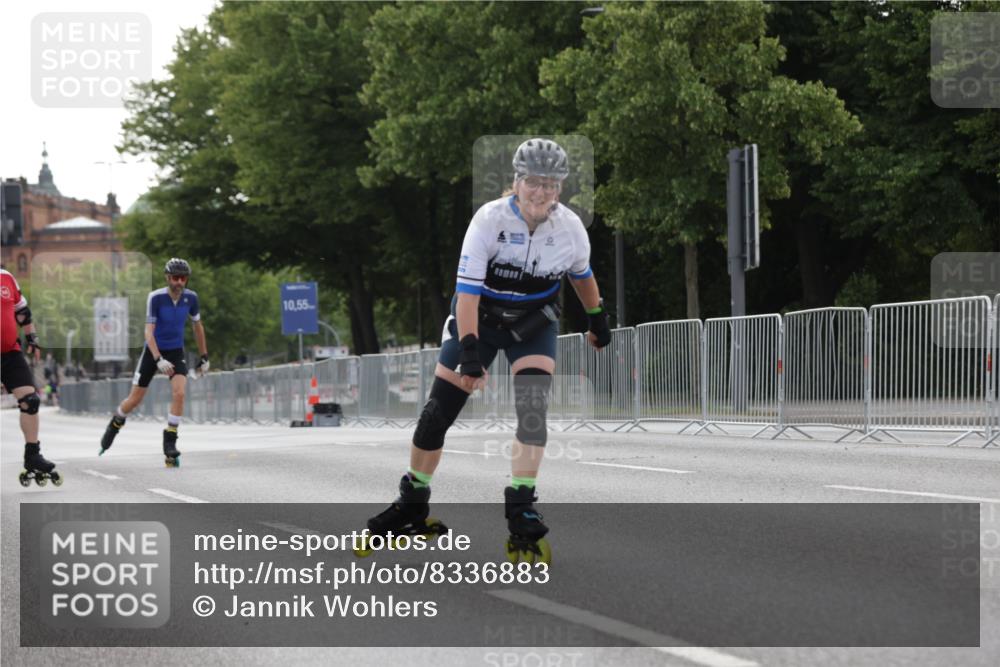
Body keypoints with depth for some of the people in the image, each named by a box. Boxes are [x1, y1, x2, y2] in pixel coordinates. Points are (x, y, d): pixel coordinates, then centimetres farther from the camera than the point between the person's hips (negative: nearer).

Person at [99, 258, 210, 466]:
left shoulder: (190, 297, -8)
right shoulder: (156, 298, -20)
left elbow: (198, 326, 9)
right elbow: (149, 332, -22)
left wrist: (204, 357, 12)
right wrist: (158, 360, -34)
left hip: (176, 352, 2)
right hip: (153, 351, -2)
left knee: (179, 394, -21)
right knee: (135, 400, 5)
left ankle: (170, 443, -11)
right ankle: (114, 425, 37)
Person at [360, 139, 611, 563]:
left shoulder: (570, 228, -15)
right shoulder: (490, 219, -25)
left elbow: (581, 274, 8)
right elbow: (467, 288, -28)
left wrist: (598, 319, 19)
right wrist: (469, 350, -37)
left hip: (534, 324, 1)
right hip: (479, 317, -1)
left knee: (533, 410, -20)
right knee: (438, 412, -1)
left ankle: (520, 516, -15)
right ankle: (412, 507, 17)